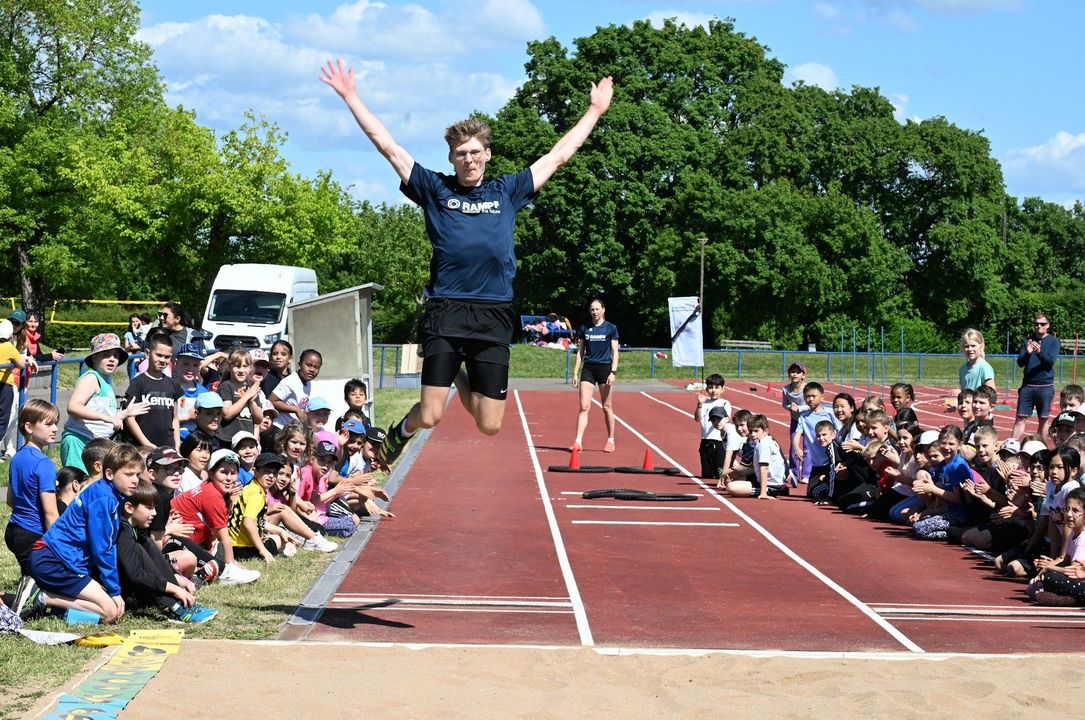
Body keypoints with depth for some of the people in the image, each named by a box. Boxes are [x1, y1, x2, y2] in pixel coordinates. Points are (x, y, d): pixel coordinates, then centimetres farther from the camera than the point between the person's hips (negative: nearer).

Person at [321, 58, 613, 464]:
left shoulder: (507, 191, 16)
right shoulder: (435, 189, 10)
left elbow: (559, 155, 23)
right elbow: (386, 145, 11)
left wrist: (595, 111, 26)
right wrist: (350, 96, 11)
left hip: (494, 315, 2)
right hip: (445, 311, -2)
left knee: (490, 425, 2)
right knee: (430, 417, -9)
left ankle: (461, 381, 35)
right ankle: (401, 431, 28)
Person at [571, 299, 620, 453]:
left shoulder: (611, 328, 1)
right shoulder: (584, 329, 8)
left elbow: (615, 352, -2)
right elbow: (580, 352, 12)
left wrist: (613, 372, -12)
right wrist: (575, 373, 5)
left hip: (605, 368, -2)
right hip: (588, 369, 2)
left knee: (607, 407, 5)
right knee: (584, 407, -6)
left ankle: (610, 440, 17)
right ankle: (578, 441, -11)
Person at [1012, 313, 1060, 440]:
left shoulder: (1053, 341, 2)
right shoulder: (1027, 340, 7)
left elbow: (1050, 362, -11)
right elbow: (1020, 363, 1)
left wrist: (1040, 352, -29)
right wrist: (1027, 353, -20)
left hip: (1045, 386, -1)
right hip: (1027, 385, 1)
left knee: (1044, 419, 5)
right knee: (1021, 418, -1)